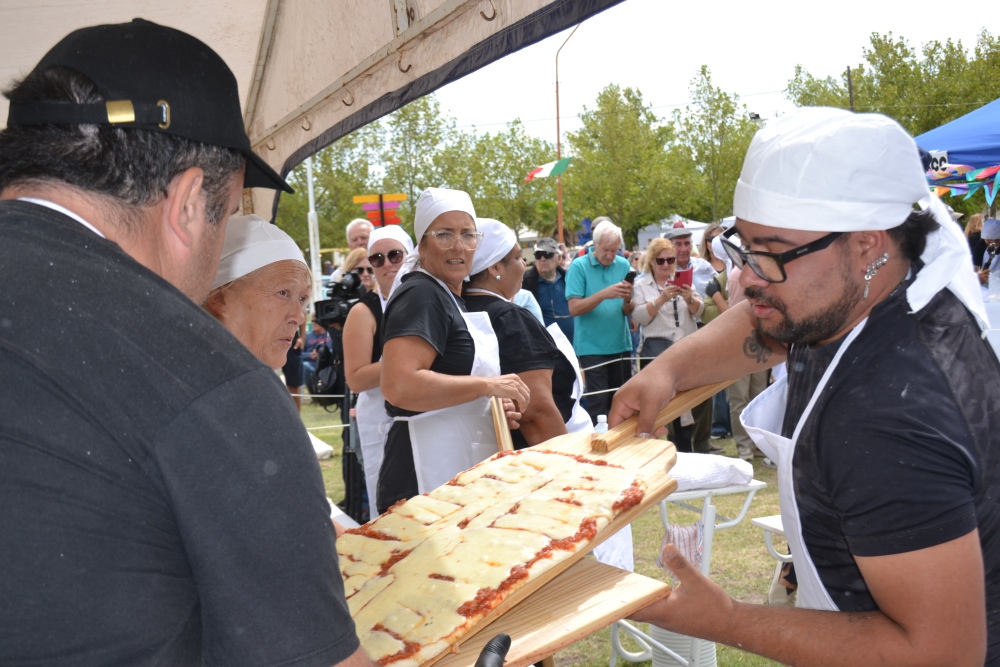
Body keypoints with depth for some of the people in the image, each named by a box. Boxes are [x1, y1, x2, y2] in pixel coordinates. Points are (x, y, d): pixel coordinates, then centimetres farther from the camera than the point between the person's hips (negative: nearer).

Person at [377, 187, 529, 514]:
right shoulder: (420, 296, -14)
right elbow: (399, 386, -29)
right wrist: (486, 385, -22)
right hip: (425, 481, -10)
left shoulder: (450, 299, 16)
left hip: (461, 472, 10)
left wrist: (494, 408, 12)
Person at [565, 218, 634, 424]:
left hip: (620, 346, 4)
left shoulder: (624, 265, 4)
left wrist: (627, 300, -18)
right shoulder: (579, 266, -6)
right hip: (591, 348, -4)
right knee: (597, 404, -6)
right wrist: (604, 294, -24)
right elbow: (574, 308, -14)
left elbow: (629, 311, 4)